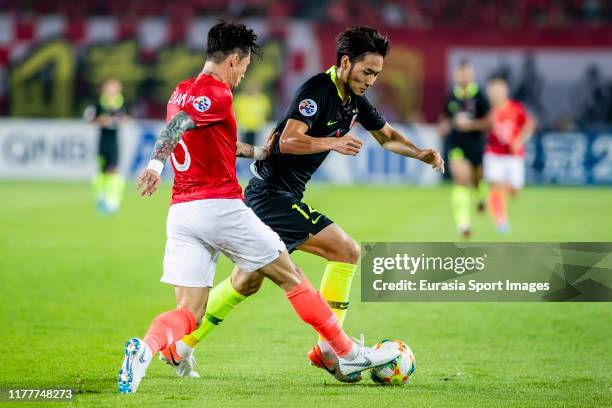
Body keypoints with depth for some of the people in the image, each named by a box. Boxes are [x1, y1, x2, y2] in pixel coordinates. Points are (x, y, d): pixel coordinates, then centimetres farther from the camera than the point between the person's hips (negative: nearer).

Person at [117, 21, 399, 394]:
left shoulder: (183, 92, 18)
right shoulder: (217, 94, -9)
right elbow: (177, 125, -26)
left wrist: (255, 151, 43)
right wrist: (156, 163, -41)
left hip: (181, 211, 7)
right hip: (221, 206, -7)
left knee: (188, 313, 1)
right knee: (291, 277, 10)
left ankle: (145, 348, -30)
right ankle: (348, 355, 18)